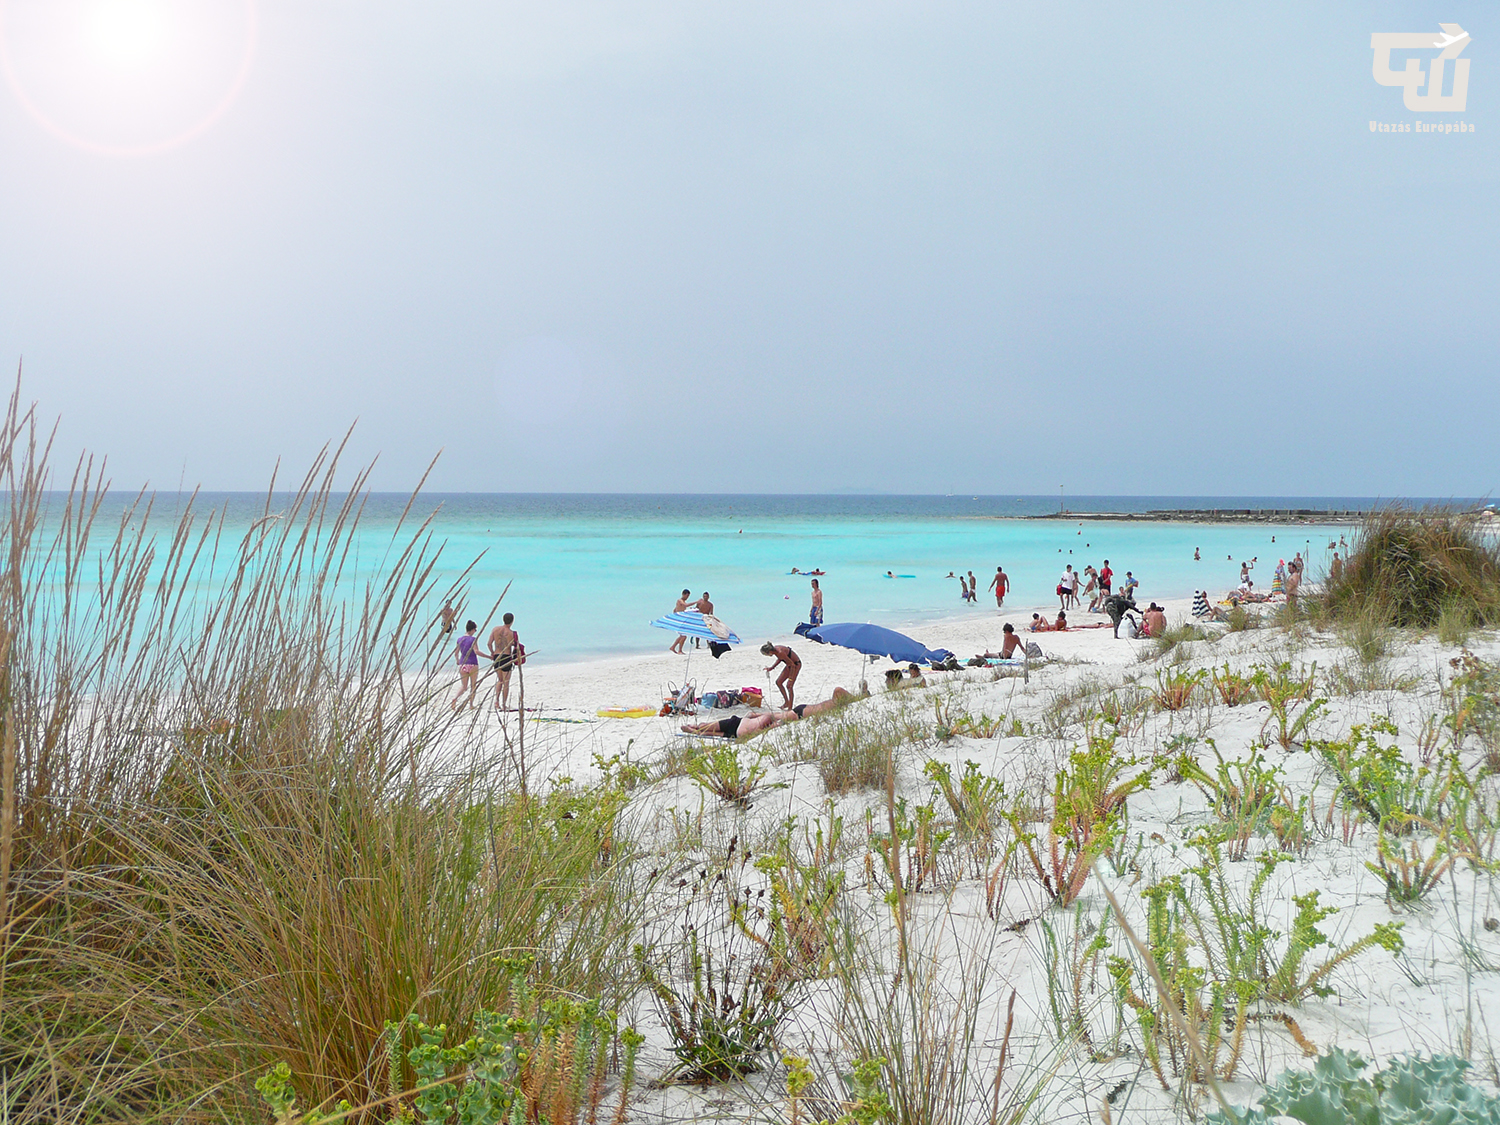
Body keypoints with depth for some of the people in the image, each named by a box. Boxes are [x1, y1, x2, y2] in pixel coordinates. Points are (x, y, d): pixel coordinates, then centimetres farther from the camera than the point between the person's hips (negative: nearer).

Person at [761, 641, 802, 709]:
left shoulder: (780, 653, -33)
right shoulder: (774, 649, -8)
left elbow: (792, 665, -28)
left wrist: (790, 679, -25)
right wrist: (771, 668, 6)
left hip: (796, 664, -9)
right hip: (790, 663, 9)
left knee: (789, 686, -12)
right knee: (778, 682, 8)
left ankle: (790, 708, -4)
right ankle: (787, 702, 18)